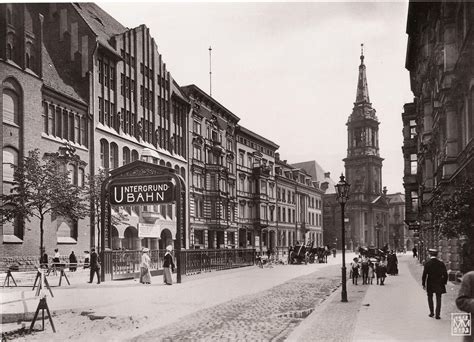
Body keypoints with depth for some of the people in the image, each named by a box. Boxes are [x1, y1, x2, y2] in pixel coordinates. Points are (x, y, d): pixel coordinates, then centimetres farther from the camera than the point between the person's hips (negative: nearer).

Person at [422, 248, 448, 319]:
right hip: (439, 284, 1)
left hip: (430, 284, -1)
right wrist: (444, 282, 11)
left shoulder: (427, 264, -11)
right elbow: (445, 274, -2)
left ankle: (432, 312, 22)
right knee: (438, 299, 9)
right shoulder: (441, 263, -5)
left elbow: (424, 275, -12)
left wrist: (423, 284, -4)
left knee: (430, 297, 19)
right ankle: (437, 314, 5)